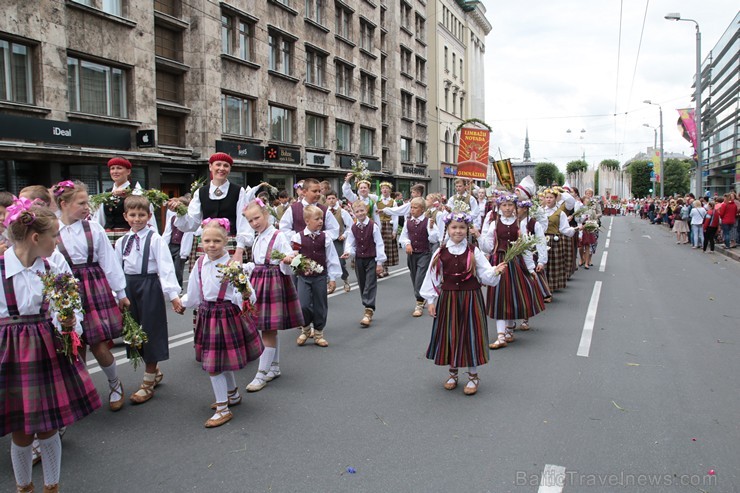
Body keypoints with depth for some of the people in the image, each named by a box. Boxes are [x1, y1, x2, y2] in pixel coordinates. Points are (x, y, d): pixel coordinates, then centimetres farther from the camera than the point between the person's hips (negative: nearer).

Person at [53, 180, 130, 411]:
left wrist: (121, 292, 7)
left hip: (95, 288, 0)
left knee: (99, 345, -1)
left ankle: (115, 385, 25)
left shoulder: (94, 228, -1)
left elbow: (109, 261, 3)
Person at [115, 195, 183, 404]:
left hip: (150, 286, -6)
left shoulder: (155, 239, -8)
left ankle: (148, 383, 14)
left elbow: (166, 267, -15)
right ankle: (155, 371, 34)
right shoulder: (121, 242, 8)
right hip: (129, 287, 6)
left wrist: (173, 293, -21)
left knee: (150, 332, 2)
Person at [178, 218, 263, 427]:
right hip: (207, 315, 6)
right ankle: (233, 395, 43)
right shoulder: (200, 263, -1)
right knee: (222, 361, 20)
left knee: (214, 364, -2)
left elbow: (247, 293, -19)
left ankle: (223, 409, 13)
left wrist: (246, 296, -38)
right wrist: (183, 303, 25)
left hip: (227, 315, -6)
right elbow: (194, 292, 13)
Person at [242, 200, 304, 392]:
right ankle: (274, 367, 25)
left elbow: (286, 265, -15)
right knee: (270, 330, 14)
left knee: (268, 330, -5)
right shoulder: (256, 240, 13)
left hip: (274, 283, -8)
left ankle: (262, 374, 0)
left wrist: (287, 261, -35)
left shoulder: (278, 237, -11)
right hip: (259, 282, 8)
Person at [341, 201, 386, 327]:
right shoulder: (353, 229, 3)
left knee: (370, 285, -9)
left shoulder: (373, 226, -10)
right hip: (359, 260, 5)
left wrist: (380, 262, -11)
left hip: (372, 259, -5)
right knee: (362, 286, 10)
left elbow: (379, 245, -9)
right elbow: (350, 244, 7)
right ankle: (368, 309, 22)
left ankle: (368, 312, -10)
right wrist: (349, 252, -17)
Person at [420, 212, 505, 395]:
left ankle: (473, 375, 20)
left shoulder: (474, 252, -2)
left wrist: (495, 271, -26)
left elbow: (485, 275, -5)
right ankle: (453, 372, 29)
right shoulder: (440, 253, 0)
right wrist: (430, 300, 1)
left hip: (470, 298, -1)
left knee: (470, 334, 4)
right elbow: (432, 277, 3)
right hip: (448, 299, 1)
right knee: (450, 334, 9)